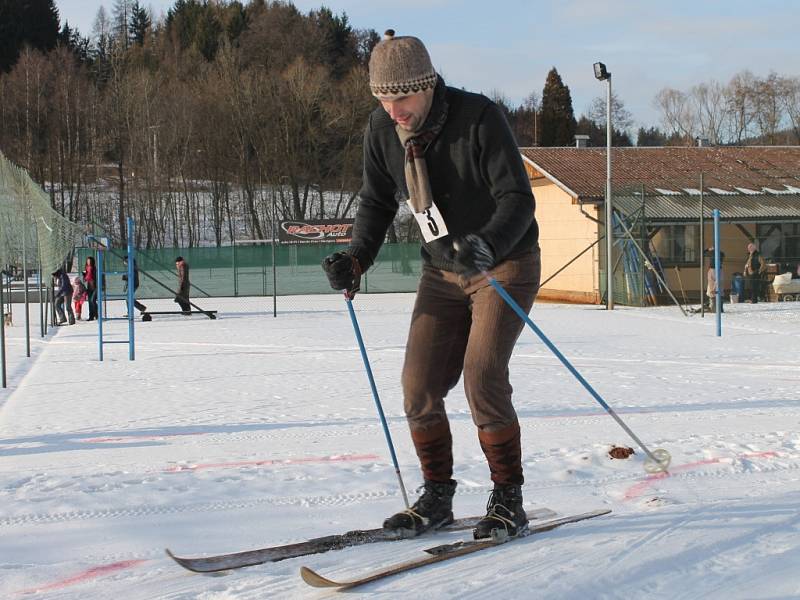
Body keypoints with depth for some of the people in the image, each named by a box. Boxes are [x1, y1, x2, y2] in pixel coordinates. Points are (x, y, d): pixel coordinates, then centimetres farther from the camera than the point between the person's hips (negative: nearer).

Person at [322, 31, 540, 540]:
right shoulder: (382, 130, -7)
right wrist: (357, 259, -9)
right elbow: (377, 203, 7)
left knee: (482, 377, -18)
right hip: (442, 272, 6)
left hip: (506, 264, -6)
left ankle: (509, 499, -3)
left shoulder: (480, 118, -23)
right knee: (420, 385, -2)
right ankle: (437, 497, 14)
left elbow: (518, 199, -25)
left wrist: (487, 245, -43)